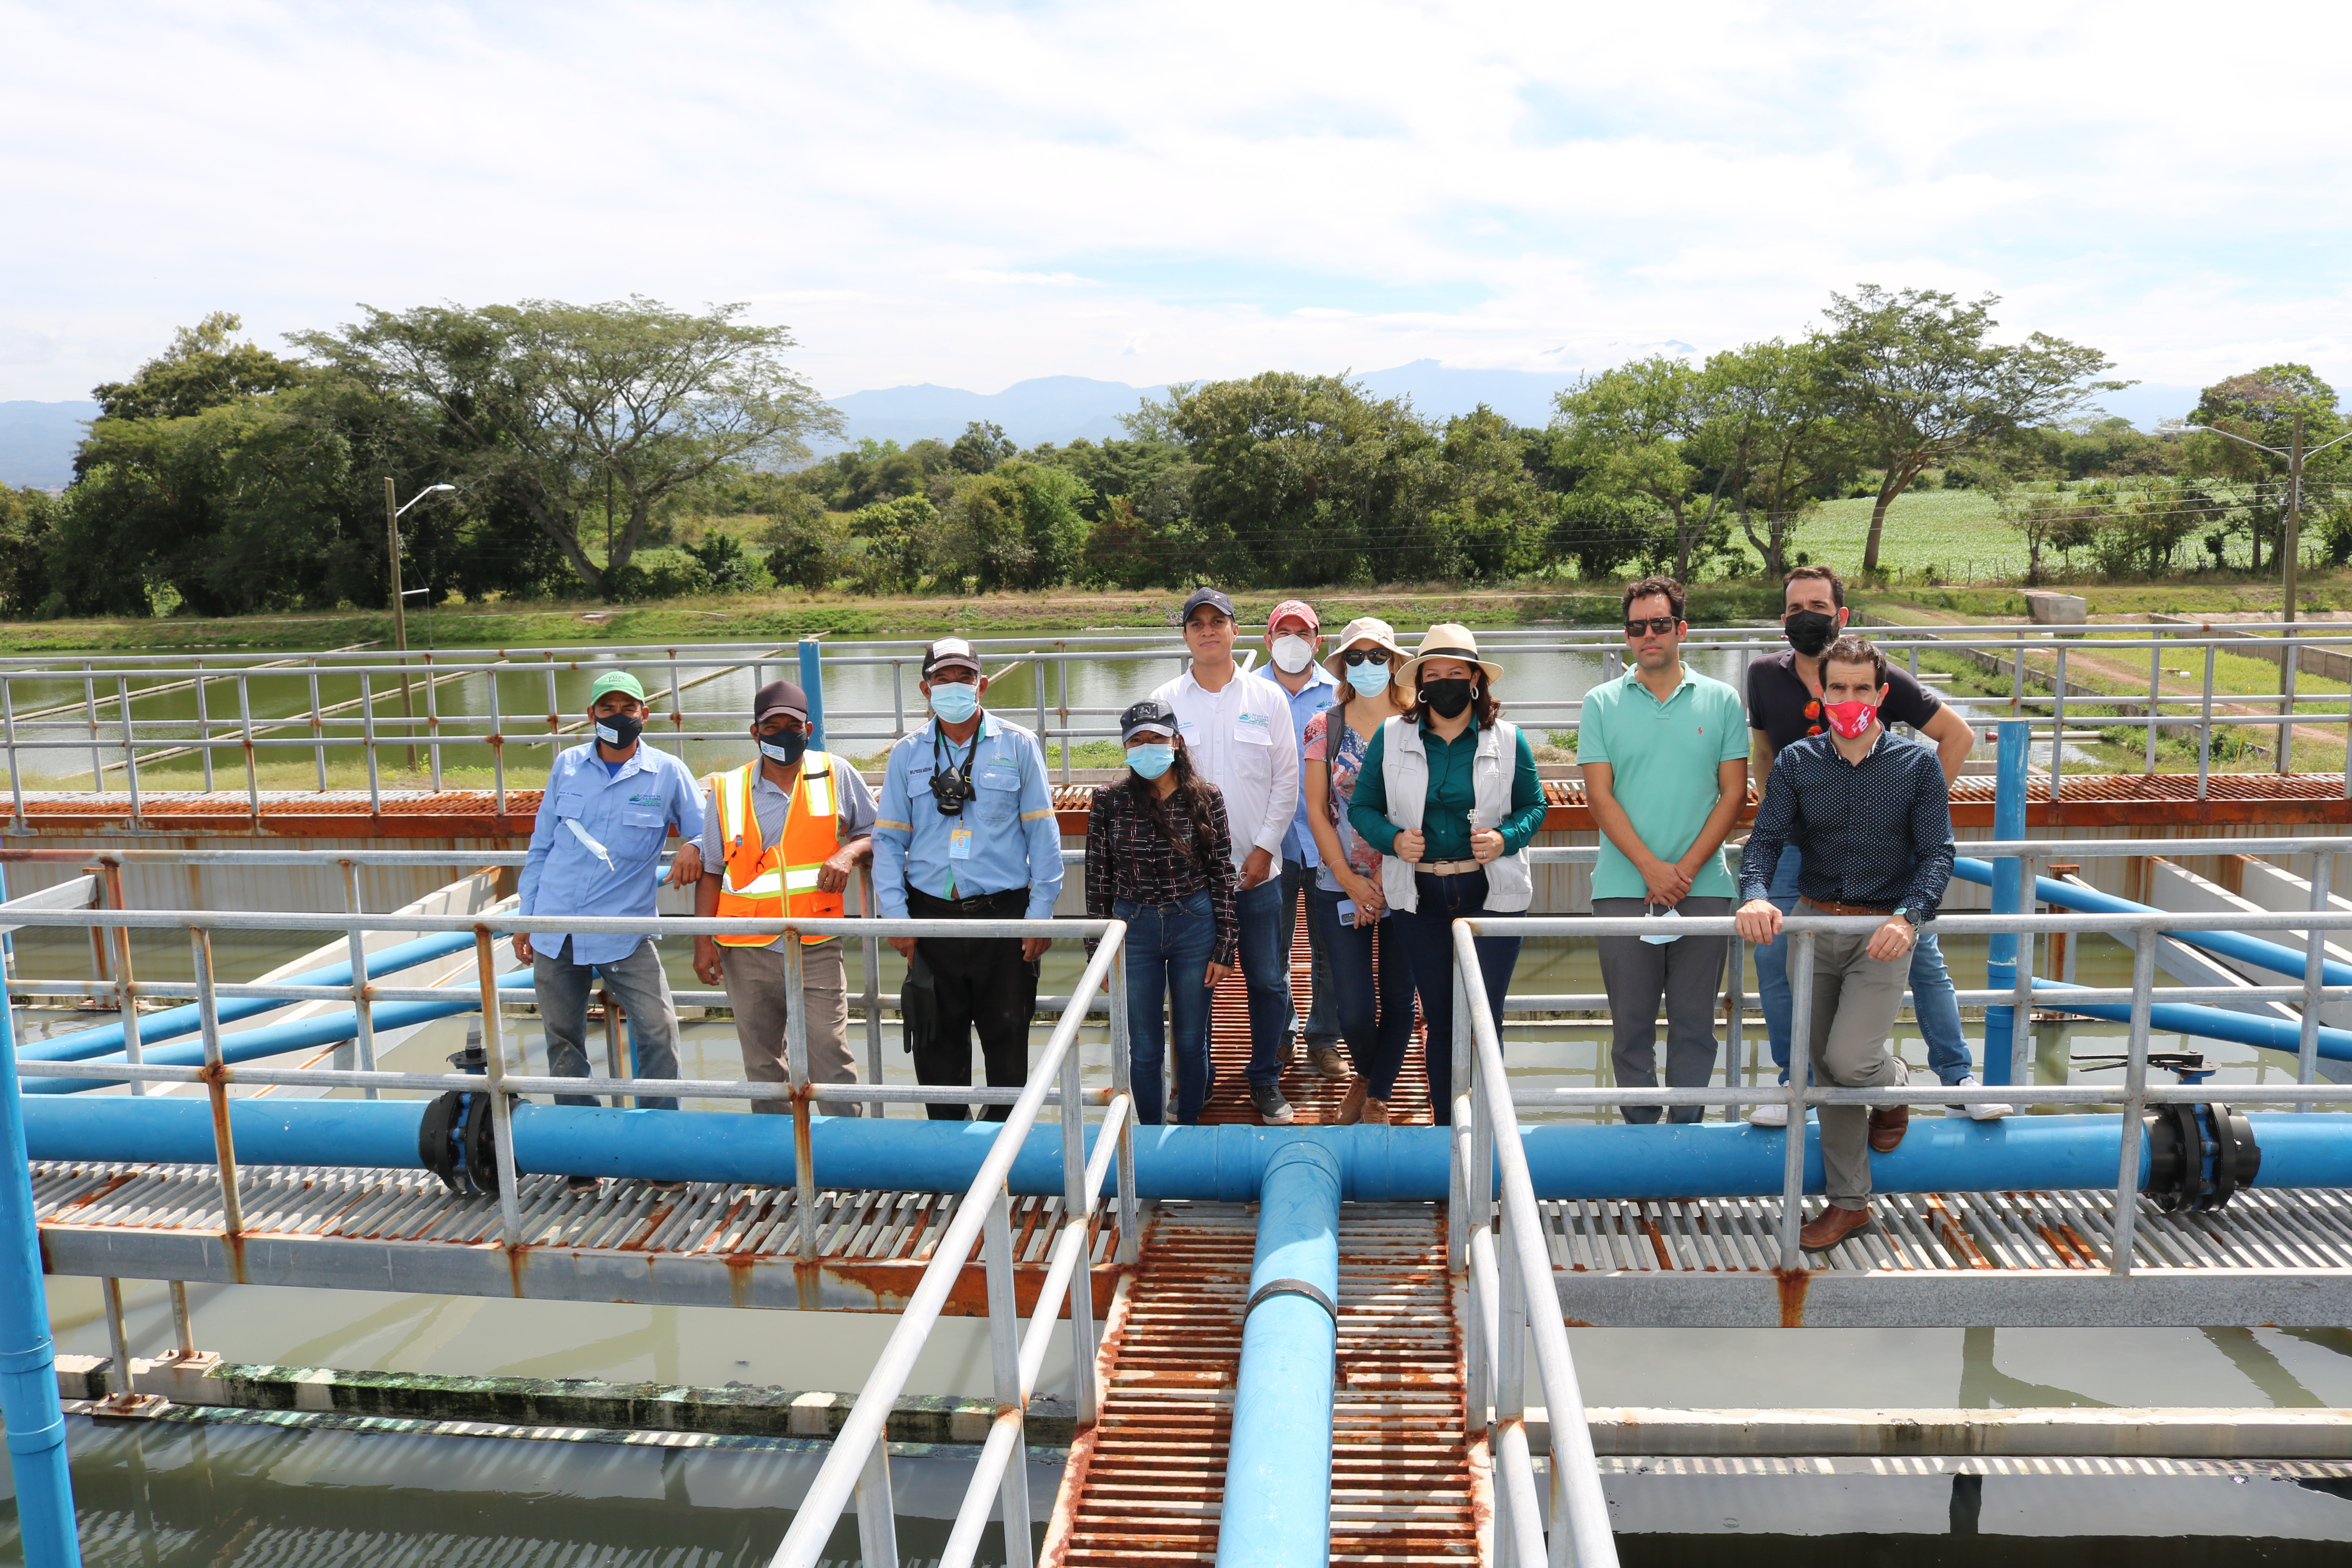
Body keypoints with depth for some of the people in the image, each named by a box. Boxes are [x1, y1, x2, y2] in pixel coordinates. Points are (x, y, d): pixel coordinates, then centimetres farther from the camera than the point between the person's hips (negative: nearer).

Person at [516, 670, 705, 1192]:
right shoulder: (567, 766, 7)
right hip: (555, 929, 3)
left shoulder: (667, 773, -2)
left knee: (657, 1029, -14)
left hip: (624, 930, -3)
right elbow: (541, 846, 14)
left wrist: (693, 849, -22)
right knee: (563, 1040, 9)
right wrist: (525, 915, 14)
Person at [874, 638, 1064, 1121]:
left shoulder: (1018, 746, 2)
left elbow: (1042, 834, 2)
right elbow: (888, 840, 8)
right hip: (931, 916, 2)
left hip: (1003, 915, -2)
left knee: (1008, 1036, 5)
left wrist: (1040, 913, -3)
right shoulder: (907, 755, 7)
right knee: (938, 1041, 9)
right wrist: (896, 916, -1)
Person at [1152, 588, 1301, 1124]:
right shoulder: (1165, 702, 3)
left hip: (1256, 869, 0)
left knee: (1267, 981, 5)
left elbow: (1286, 780, 3)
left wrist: (1265, 848, -4)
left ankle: (1266, 1080, 21)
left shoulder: (1268, 699, 4)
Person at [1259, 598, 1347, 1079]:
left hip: (1326, 838, 1)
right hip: (1273, 840, 0)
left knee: (1330, 948, 6)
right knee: (1272, 948, 5)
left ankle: (1324, 1040, 20)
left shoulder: (1337, 693, 6)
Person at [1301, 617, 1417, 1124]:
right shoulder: (1324, 727, 3)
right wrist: (1350, 881, -6)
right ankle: (1370, 1075, 27)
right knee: (1354, 1009, -4)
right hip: (1341, 883, 0)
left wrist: (1383, 881, -8)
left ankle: (1378, 1096, 26)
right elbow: (1316, 811, 2)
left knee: (1399, 999, 6)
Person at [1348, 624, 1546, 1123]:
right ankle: (1446, 1127, 19)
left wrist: (1505, 838, -10)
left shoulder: (1507, 739, 2)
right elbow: (1362, 807, 8)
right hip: (1421, 896, 1)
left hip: (1491, 892, -1)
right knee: (1439, 1021, 8)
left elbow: (1534, 806, 10)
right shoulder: (1390, 737, 4)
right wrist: (1393, 839, -12)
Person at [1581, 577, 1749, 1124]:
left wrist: (1687, 868, -8)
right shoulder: (1602, 703, 5)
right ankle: (1639, 1126, 16)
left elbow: (1734, 793, 3)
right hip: (1625, 888, 0)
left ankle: (1688, 1124, 18)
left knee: (1695, 1019, 6)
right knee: (1631, 1020, 4)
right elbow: (1599, 795, -1)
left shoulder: (1721, 701, 6)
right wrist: (1651, 867, -11)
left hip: (1704, 887, 0)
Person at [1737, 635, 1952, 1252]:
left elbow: (1936, 854, -7)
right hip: (1815, 925, 3)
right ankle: (1848, 1202, 22)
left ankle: (1895, 1083, 22)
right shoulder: (1797, 762, 3)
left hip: (1884, 932, -3)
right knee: (1826, 1069, 8)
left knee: (1849, 1060, -16)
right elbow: (1766, 838, -5)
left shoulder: (1917, 765, -2)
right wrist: (1755, 894, -26)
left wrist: (1909, 916, -25)